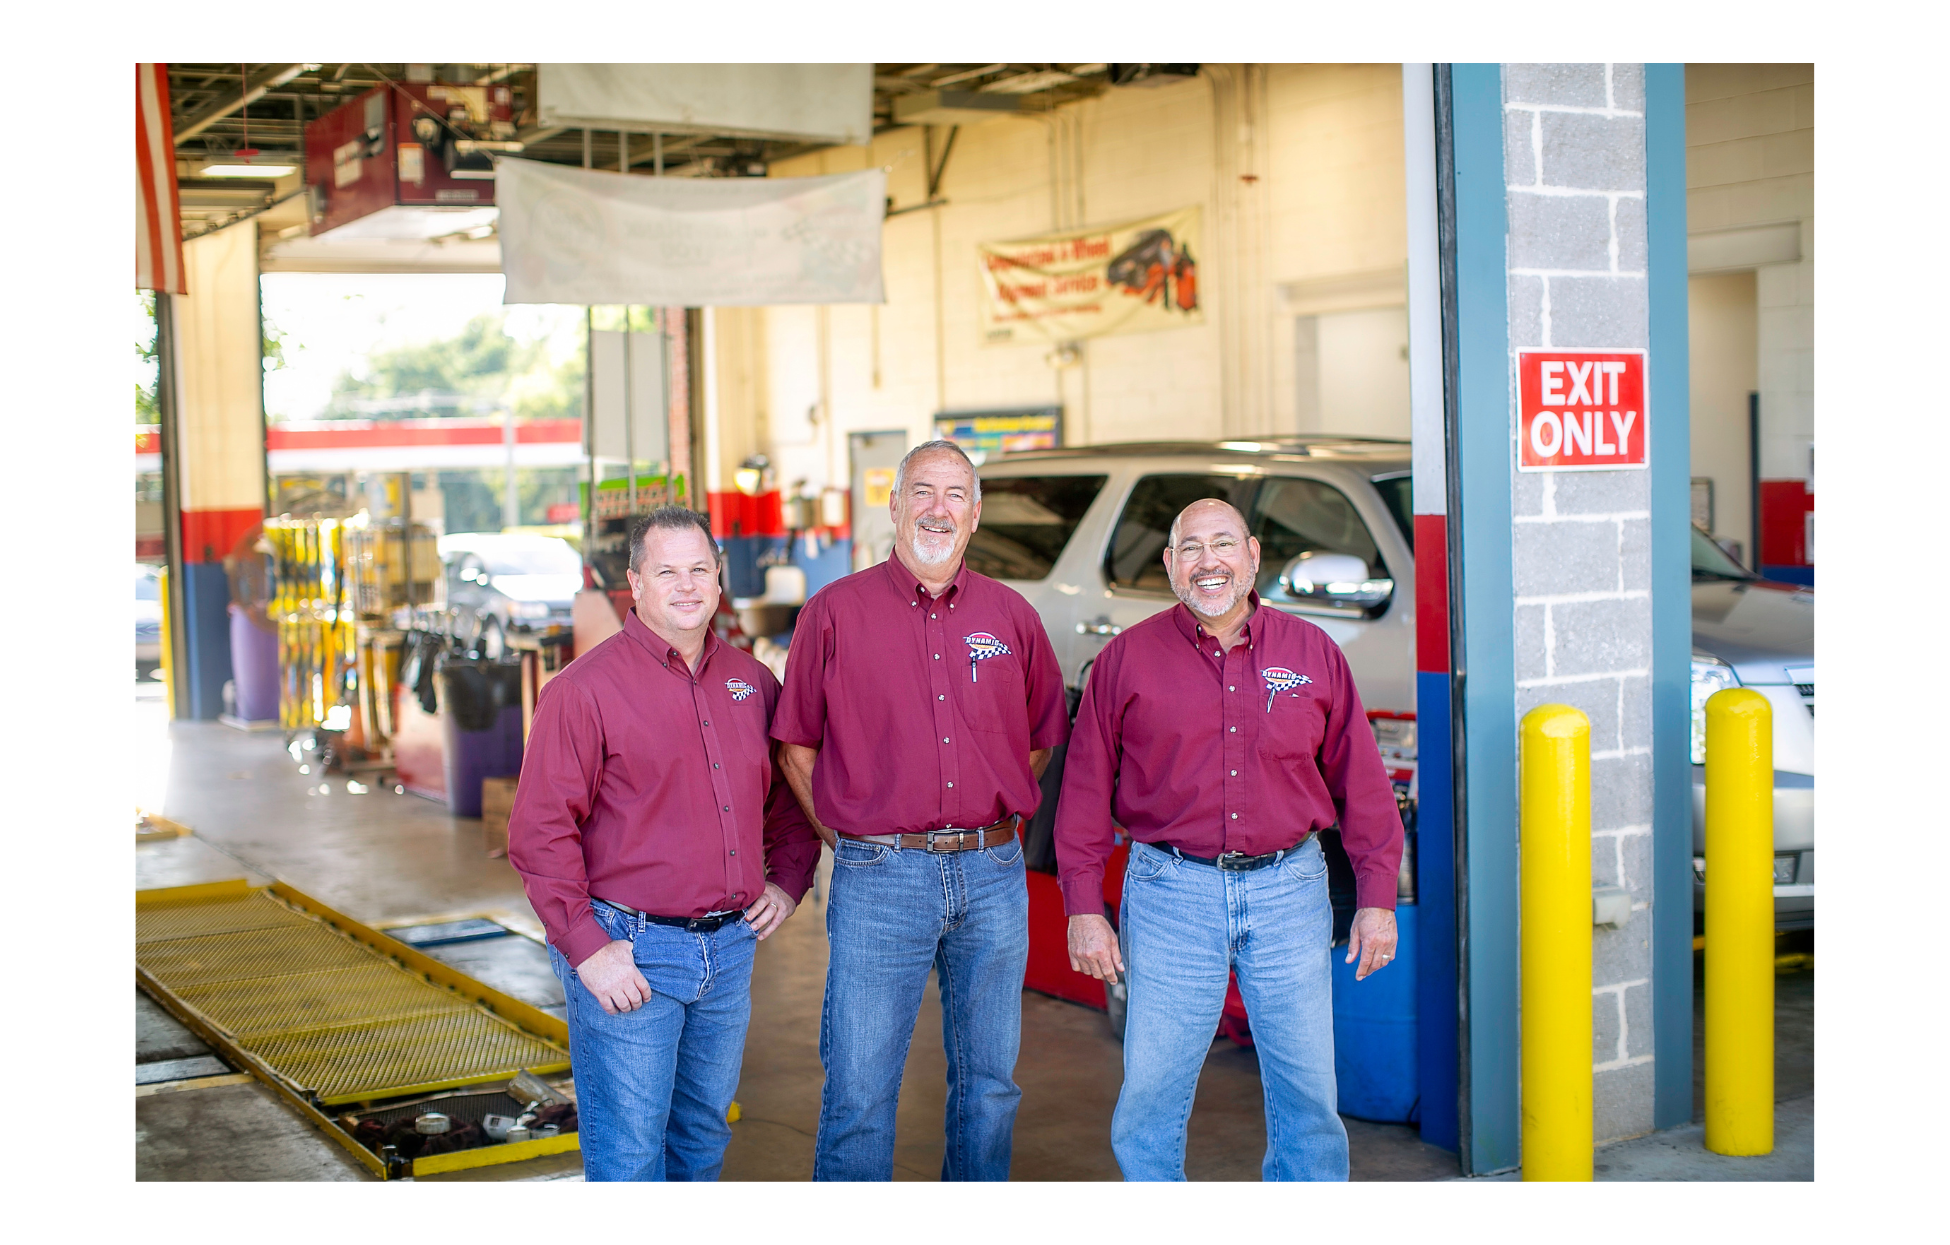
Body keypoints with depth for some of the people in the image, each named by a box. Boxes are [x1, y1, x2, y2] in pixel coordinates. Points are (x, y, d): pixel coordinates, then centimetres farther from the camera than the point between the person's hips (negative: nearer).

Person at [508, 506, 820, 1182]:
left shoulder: (753, 683, 8)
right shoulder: (586, 687, -10)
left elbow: (790, 791, 24)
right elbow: (539, 833, -14)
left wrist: (788, 879, 10)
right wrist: (587, 949, -17)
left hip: (730, 946, 6)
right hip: (628, 951, -6)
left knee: (704, 1134, 19)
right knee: (629, 1151, 1)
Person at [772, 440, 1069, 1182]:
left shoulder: (1011, 616, 8)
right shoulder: (836, 612, -1)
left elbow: (1043, 736, 18)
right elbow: (794, 743, 5)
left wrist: (994, 825, 10)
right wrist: (844, 839, 0)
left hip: (993, 876, 3)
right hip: (880, 879, -3)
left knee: (990, 1084, 13)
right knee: (859, 1092, 0)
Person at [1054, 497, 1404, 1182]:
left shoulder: (1312, 652, 6)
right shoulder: (1128, 658, 1)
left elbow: (1361, 784, 8)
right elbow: (1086, 791, 3)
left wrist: (1376, 899, 4)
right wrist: (1085, 908, -2)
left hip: (1289, 891, 1)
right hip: (1170, 892, -1)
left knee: (1308, 1094, 7)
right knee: (1150, 1098, 1)